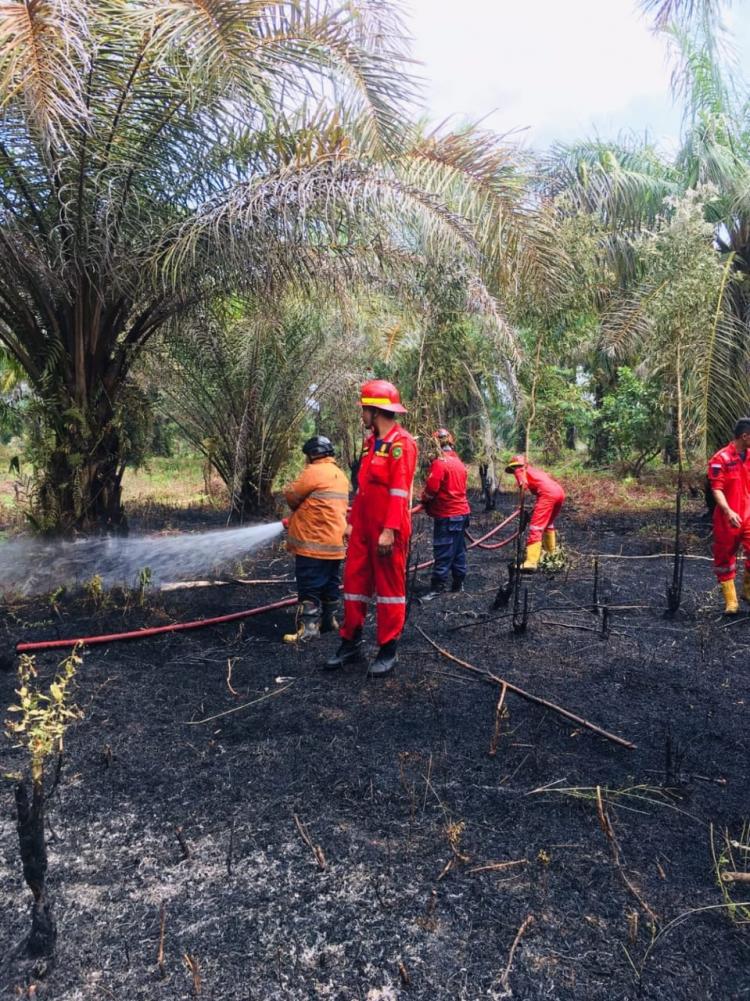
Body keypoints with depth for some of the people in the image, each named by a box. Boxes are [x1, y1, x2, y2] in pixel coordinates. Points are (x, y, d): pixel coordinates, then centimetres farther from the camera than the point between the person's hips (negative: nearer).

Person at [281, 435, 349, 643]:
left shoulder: (314, 471, -13)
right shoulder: (340, 475, 15)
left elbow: (292, 495, -8)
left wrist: (288, 488, 15)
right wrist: (299, 515, 16)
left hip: (314, 542, -9)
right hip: (335, 542, 9)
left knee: (309, 587, -7)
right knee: (330, 584, 16)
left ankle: (308, 627, -7)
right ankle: (329, 620, 25)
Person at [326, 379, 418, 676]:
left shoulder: (401, 443, -13)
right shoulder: (373, 442, 15)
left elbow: (399, 491, -19)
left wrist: (389, 530, -23)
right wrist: (352, 521, 19)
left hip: (387, 530, -8)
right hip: (363, 528, 9)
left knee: (389, 587, 3)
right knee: (354, 582, 12)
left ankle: (388, 651, 14)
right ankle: (351, 643, 24)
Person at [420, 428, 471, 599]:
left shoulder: (439, 463, -15)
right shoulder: (459, 463, 11)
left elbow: (431, 489, -20)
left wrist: (423, 501, 1)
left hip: (446, 515, -8)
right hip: (462, 512, 9)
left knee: (443, 553, -6)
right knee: (458, 550, 14)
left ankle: (437, 587, -4)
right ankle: (458, 583, 21)